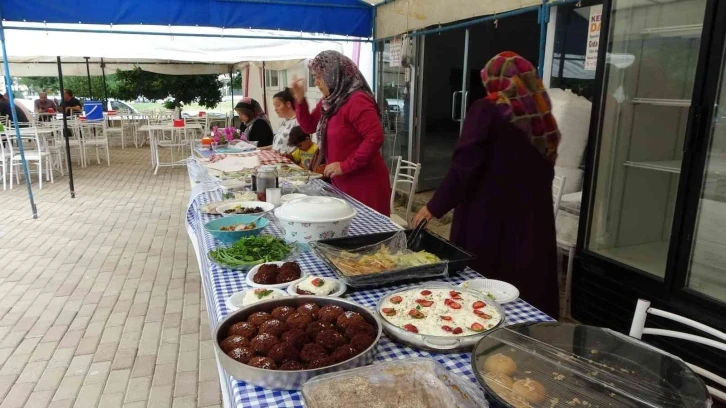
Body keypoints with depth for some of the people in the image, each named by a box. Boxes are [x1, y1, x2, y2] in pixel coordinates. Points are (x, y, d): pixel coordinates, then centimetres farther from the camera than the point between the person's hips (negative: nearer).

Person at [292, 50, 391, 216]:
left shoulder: (357, 101, -18)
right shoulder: (329, 101, 10)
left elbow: (375, 138, -26)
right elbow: (309, 127, 19)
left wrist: (346, 165, -25)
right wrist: (300, 100, 4)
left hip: (364, 184, -9)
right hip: (342, 184, 9)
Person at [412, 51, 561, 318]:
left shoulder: (488, 110, -10)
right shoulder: (542, 118, 6)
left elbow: (464, 167, -16)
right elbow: (544, 170, 14)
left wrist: (434, 207, -7)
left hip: (487, 220, -6)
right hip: (532, 220, 6)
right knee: (528, 292, 13)